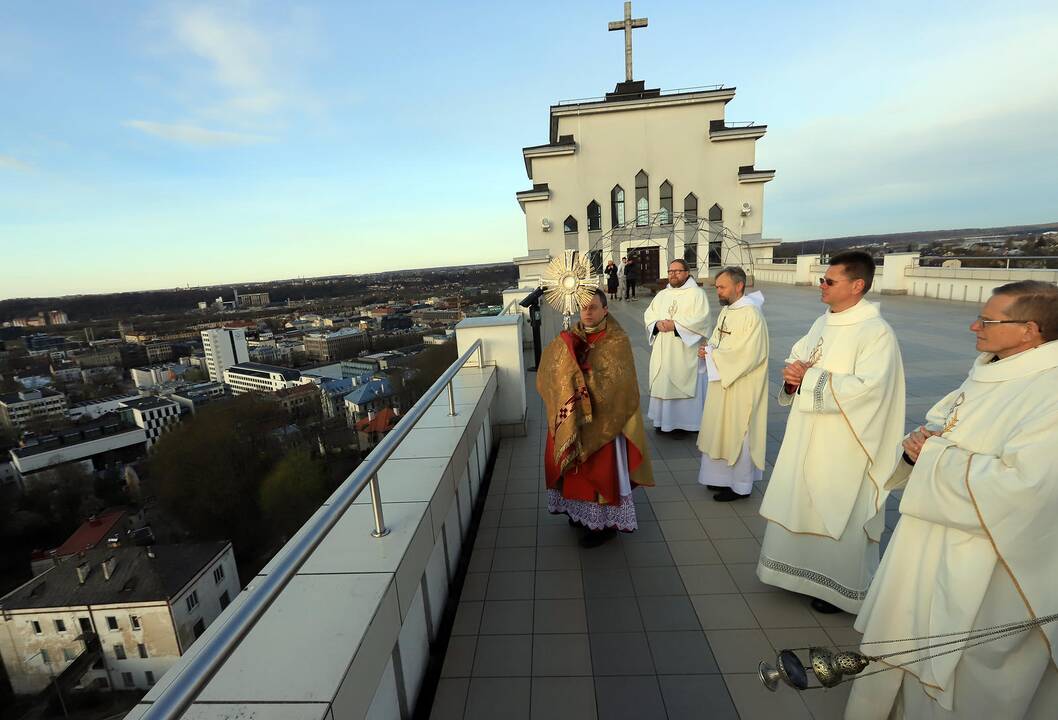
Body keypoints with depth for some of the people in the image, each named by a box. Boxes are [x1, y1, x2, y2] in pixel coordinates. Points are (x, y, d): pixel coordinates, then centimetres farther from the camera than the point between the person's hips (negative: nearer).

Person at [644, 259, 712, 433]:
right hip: (663, 351, 5)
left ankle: (686, 421, 9)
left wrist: (675, 325, -19)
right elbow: (648, 314, 10)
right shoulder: (662, 295, 15)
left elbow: (701, 318, -14)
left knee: (684, 384, -2)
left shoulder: (697, 293, -2)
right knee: (662, 382, 8)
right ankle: (664, 419, 20)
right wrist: (657, 324, -12)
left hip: (685, 350, -5)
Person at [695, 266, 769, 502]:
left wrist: (713, 355, -17)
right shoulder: (726, 310, 8)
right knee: (722, 430, 16)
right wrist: (707, 350, -5)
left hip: (741, 386, -8)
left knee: (738, 433, 4)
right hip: (721, 381, 9)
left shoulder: (751, 314, -19)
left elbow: (748, 355, -24)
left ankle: (740, 485, 20)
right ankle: (724, 476, 32)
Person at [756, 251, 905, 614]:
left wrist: (809, 378, -20)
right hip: (808, 436, 8)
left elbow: (865, 388, -25)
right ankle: (806, 568, 37)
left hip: (842, 445, -7)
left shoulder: (876, 332, -16)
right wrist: (792, 375, -9)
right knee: (801, 505, 17)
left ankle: (840, 585, 28)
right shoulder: (823, 323, 8)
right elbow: (797, 359, 14)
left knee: (838, 514, 7)